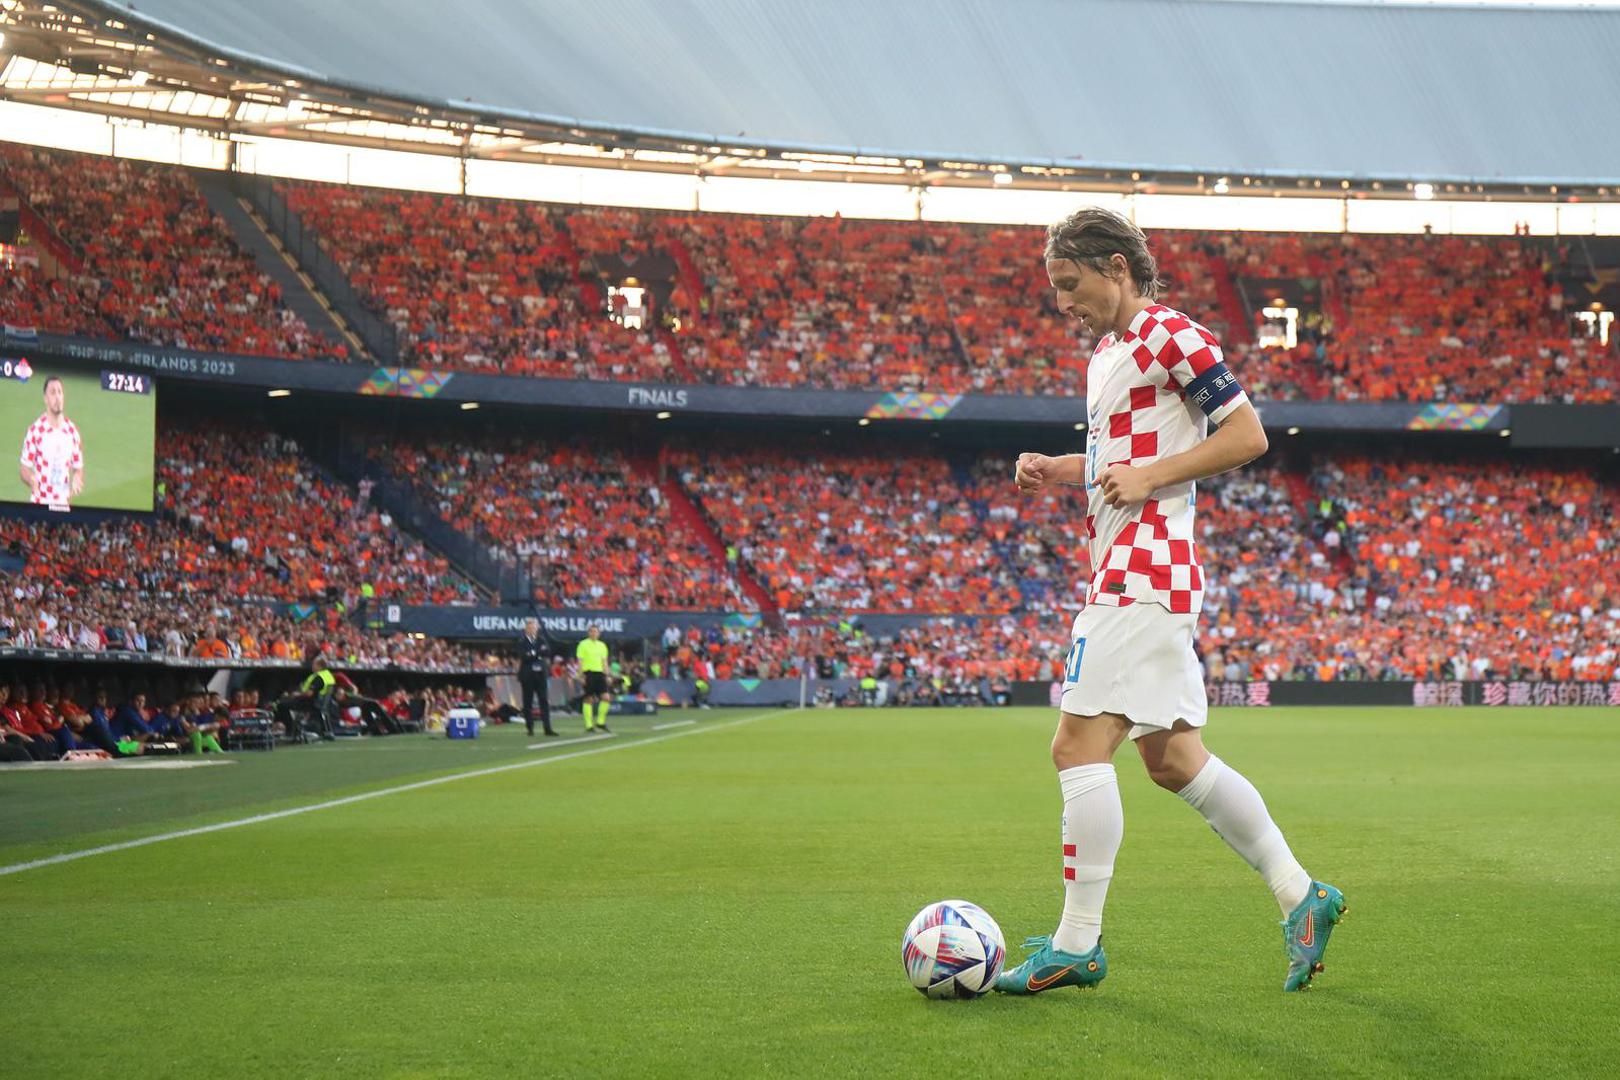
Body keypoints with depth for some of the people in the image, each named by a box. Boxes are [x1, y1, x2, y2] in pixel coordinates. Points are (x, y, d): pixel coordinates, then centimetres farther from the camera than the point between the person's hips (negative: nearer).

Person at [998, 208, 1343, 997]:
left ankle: (1077, 945, -8)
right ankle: (1300, 896, 18)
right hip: (1130, 572, 10)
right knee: (1172, 758, 11)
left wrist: (1148, 476, -19)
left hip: (1143, 573, -10)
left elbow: (1247, 436, -12)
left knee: (1079, 747, -12)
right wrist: (1056, 470, 12)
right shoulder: (1107, 350, 19)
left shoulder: (1172, 337, -9)